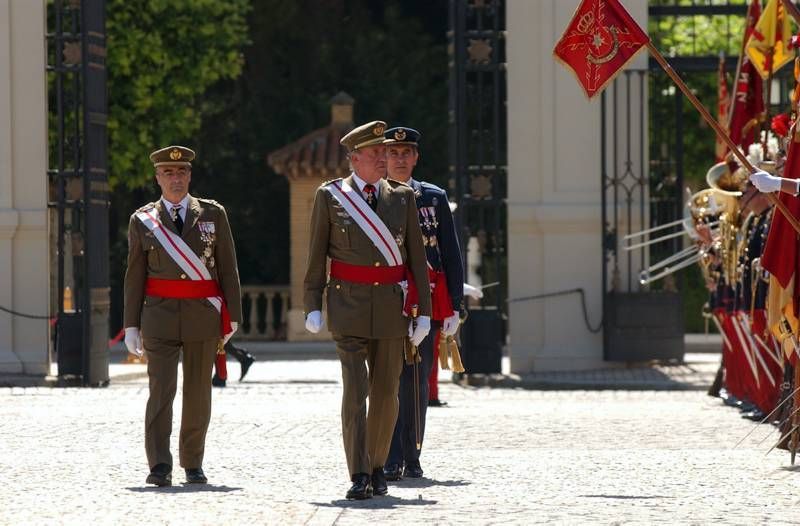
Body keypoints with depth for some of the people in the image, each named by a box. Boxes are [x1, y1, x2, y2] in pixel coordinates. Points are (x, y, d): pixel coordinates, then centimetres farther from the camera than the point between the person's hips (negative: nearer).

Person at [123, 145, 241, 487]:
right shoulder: (143, 221, 6)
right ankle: (159, 466, -14)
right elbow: (135, 276, 7)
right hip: (160, 315, -1)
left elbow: (227, 268, 7)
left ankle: (193, 464, 17)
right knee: (161, 391, -10)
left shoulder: (213, 214, 7)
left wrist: (232, 315, 2)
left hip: (203, 317, 1)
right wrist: (131, 324, 2)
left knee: (198, 393, 6)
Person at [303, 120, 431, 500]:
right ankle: (359, 476, -13)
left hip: (391, 307, 3)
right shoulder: (330, 197, 1)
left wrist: (423, 311, 4)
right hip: (348, 307, -3)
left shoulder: (402, 198, 7)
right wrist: (312, 307, -2)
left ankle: (377, 468, 23)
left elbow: (416, 257, 8)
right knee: (355, 391, -11)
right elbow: (316, 256, 3)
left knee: (385, 392, 7)